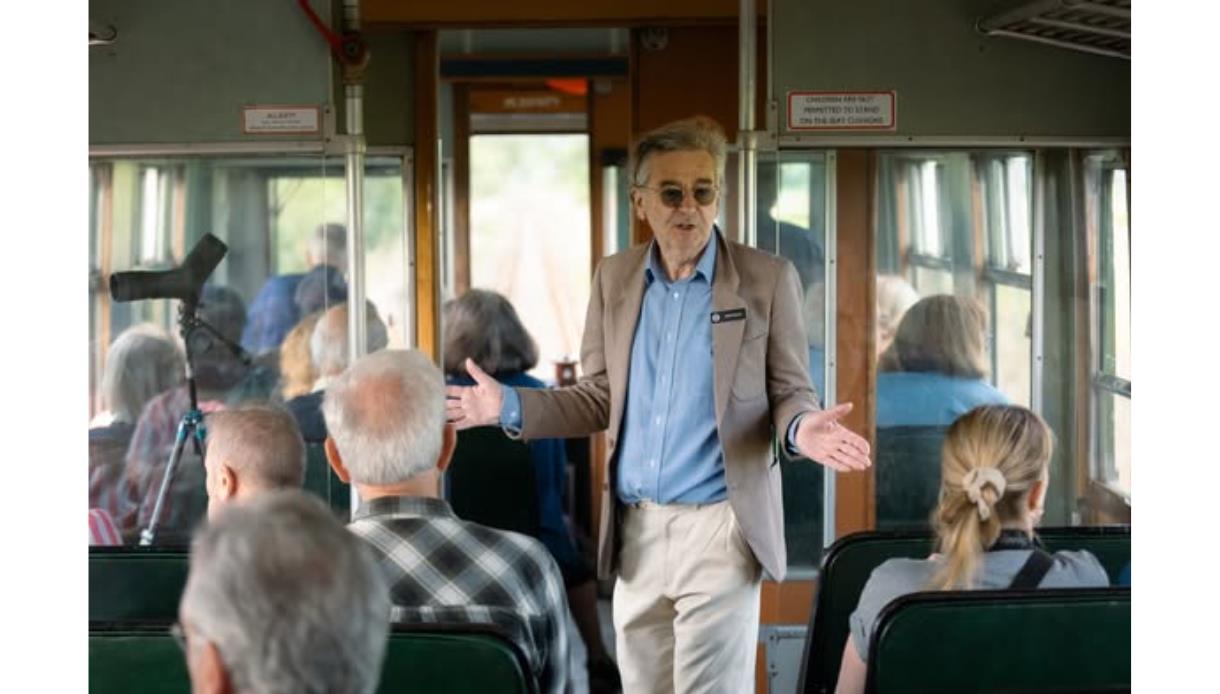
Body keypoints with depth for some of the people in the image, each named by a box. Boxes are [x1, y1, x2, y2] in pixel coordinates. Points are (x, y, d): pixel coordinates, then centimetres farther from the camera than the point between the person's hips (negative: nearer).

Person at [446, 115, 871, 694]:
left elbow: (790, 393, 0)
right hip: (635, 528, 4)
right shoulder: (614, 278, 7)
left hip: (718, 528, -4)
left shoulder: (768, 279, -4)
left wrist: (801, 428, -24)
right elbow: (602, 399, 11)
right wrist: (511, 406, -3)